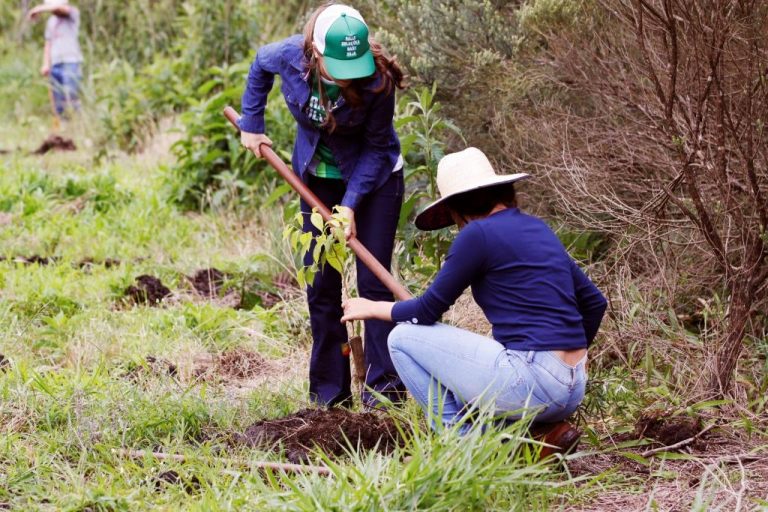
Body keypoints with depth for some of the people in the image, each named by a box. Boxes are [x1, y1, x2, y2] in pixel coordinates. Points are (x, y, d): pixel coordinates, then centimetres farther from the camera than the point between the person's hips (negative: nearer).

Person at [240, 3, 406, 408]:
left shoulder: (376, 80, -31)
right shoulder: (289, 56, -25)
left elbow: (375, 147, -19)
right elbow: (260, 64, 1)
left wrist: (351, 204, -26)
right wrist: (251, 125, 3)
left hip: (374, 177, -3)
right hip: (318, 176, 3)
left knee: (373, 282, -7)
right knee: (321, 287, 5)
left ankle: (383, 389, 1)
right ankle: (329, 395, 13)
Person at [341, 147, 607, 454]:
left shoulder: (479, 233, -6)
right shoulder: (538, 228, 16)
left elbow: (427, 311, -1)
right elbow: (594, 303, 21)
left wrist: (371, 308, 16)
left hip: (531, 385, -8)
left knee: (403, 338, 5)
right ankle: (545, 427, 10)